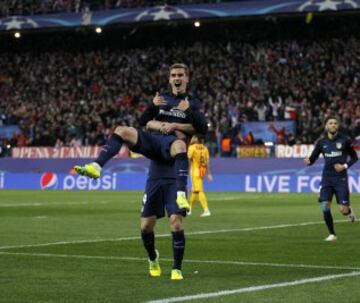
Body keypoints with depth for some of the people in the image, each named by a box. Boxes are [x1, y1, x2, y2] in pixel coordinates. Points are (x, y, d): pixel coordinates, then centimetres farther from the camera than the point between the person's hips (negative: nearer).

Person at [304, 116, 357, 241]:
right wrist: (308, 161, -18)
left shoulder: (344, 140, -4)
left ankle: (349, 211, 33)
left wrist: (345, 166, -10)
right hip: (327, 178, 2)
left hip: (341, 178, -2)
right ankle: (332, 234, 6)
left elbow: (354, 157, 6)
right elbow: (313, 158, 5)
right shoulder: (321, 142, 1)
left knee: (343, 210, -6)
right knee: (325, 206, -11)